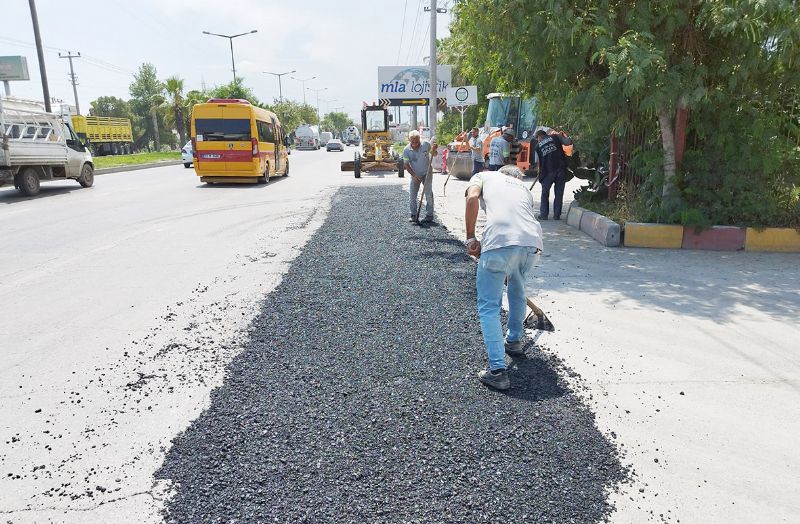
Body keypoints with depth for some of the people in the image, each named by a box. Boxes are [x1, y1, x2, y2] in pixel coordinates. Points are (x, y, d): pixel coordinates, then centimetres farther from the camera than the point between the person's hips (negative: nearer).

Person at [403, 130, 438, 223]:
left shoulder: (426, 144, -13)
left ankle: (429, 215, 7)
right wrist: (413, 175, -20)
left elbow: (433, 154, 1)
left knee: (429, 194, -1)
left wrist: (434, 150, -22)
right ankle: (414, 215, 11)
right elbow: (406, 165, -9)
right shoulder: (406, 150, -13)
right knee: (412, 195, 1)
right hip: (414, 175, 1)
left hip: (426, 174, -1)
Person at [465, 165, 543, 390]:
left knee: (489, 306, 5)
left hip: (500, 241, -5)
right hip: (532, 241, 5)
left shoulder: (484, 176, 25)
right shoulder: (523, 188, 36)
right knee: (518, 291, 31)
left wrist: (470, 238, 4)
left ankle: (497, 371, 2)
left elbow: (472, 198, 1)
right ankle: (514, 341, 50)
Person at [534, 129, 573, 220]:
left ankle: (544, 214, 11)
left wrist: (540, 172, 24)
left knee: (545, 193, 14)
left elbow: (538, 161, 10)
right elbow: (569, 142, 1)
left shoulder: (538, 146, 10)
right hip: (561, 169, 0)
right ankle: (557, 215, 11)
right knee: (559, 194, 9)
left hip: (548, 172, 0)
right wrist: (564, 136, 20)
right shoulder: (555, 137, 7)